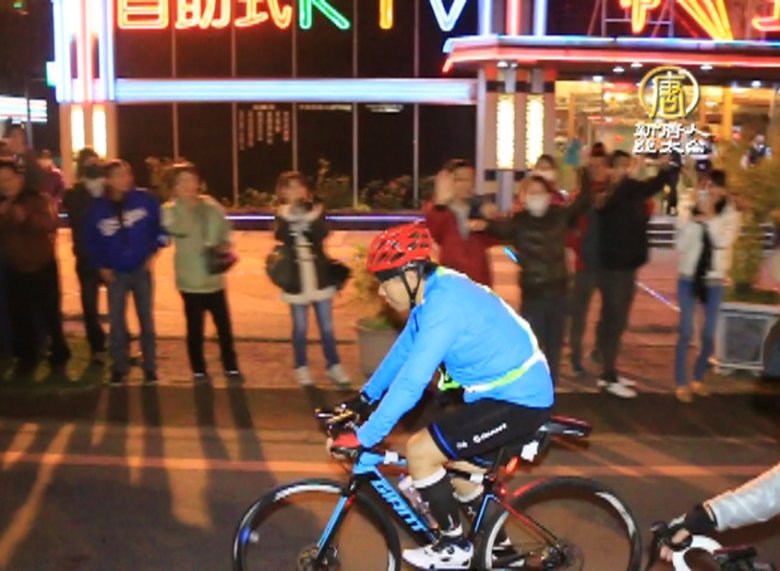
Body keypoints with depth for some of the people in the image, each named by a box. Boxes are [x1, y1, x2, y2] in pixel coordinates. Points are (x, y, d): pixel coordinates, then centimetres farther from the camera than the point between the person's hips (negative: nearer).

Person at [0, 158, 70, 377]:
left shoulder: (37, 199, -11)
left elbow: (50, 223, -28)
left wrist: (26, 217, -44)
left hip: (42, 266, -4)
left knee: (50, 314, 3)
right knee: (19, 316, 8)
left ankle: (59, 358, 17)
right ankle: (26, 358, 25)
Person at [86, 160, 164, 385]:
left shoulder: (144, 199, -9)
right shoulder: (97, 207, -5)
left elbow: (160, 224, 0)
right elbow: (92, 240, 4)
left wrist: (153, 252, -4)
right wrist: (101, 266, -1)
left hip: (141, 269, -1)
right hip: (115, 273, 1)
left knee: (146, 318, 8)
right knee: (116, 320, 5)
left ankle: (150, 367, 19)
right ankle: (119, 367, 20)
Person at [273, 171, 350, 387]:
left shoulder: (316, 210, 2)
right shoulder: (282, 214, 2)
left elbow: (322, 234, -15)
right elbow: (280, 236, -17)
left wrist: (313, 218, -31)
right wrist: (288, 217, -29)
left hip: (319, 276, 0)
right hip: (296, 279, 0)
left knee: (326, 326, 7)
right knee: (300, 327, 8)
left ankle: (333, 366, 17)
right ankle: (301, 368, 19)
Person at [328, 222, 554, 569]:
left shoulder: (444, 304, -26)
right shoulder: (434, 292, 5)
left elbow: (411, 382, -31)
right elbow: (402, 352, 16)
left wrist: (362, 438, -28)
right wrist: (364, 398, 14)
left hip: (517, 401, -10)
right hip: (518, 392, 10)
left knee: (419, 452, -11)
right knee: (460, 473, 19)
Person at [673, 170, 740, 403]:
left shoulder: (731, 215, 0)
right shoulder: (690, 211, -2)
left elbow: (723, 241, -16)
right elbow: (681, 245, -9)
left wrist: (709, 215, -19)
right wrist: (694, 217, -15)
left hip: (715, 282, 1)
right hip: (689, 278, -1)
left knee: (709, 335, 4)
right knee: (686, 332, -7)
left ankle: (698, 378, 24)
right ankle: (682, 383, 3)